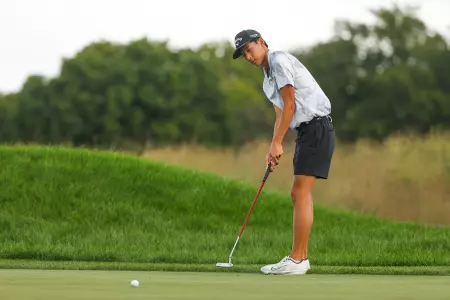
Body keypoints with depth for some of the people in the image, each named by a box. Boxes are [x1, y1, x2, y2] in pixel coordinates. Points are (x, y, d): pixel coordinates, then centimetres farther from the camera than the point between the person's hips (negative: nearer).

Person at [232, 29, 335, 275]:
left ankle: (296, 260, -13)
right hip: (306, 131, 10)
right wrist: (273, 150, 8)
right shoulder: (268, 80, 20)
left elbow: (289, 104, -15)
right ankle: (301, 257, 12)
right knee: (299, 194, 10)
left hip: (316, 127, -10)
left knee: (300, 193, -12)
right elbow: (280, 116, 21)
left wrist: (277, 143, -14)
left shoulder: (279, 61, -10)